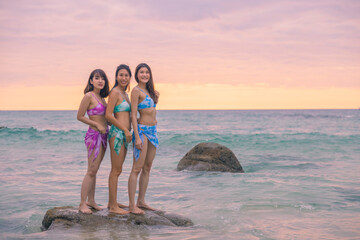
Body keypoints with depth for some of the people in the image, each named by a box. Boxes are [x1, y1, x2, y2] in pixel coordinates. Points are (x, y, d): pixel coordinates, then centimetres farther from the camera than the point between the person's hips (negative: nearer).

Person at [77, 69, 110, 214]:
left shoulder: (101, 97, 14)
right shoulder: (89, 96, -11)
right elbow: (80, 116, -10)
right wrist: (97, 125, -13)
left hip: (103, 135, 8)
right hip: (94, 135, -8)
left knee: (94, 170, 12)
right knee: (91, 171, -8)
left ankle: (91, 201, 19)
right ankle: (82, 204, -3)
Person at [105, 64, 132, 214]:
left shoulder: (124, 94, 17)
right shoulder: (115, 92, -10)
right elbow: (108, 115, -16)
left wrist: (127, 131, 13)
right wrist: (125, 130, -15)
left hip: (124, 134, 9)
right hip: (117, 133, -9)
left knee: (117, 170, 13)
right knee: (116, 171, -5)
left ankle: (111, 203, 22)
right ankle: (113, 206, -1)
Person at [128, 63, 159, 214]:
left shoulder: (149, 90, 15)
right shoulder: (136, 91, -8)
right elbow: (133, 115, -13)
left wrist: (156, 99, 13)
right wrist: (137, 137, -18)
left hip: (153, 131, 9)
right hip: (142, 131, -9)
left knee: (147, 168, 11)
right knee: (137, 168, -7)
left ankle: (141, 201, 19)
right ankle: (132, 205, -4)